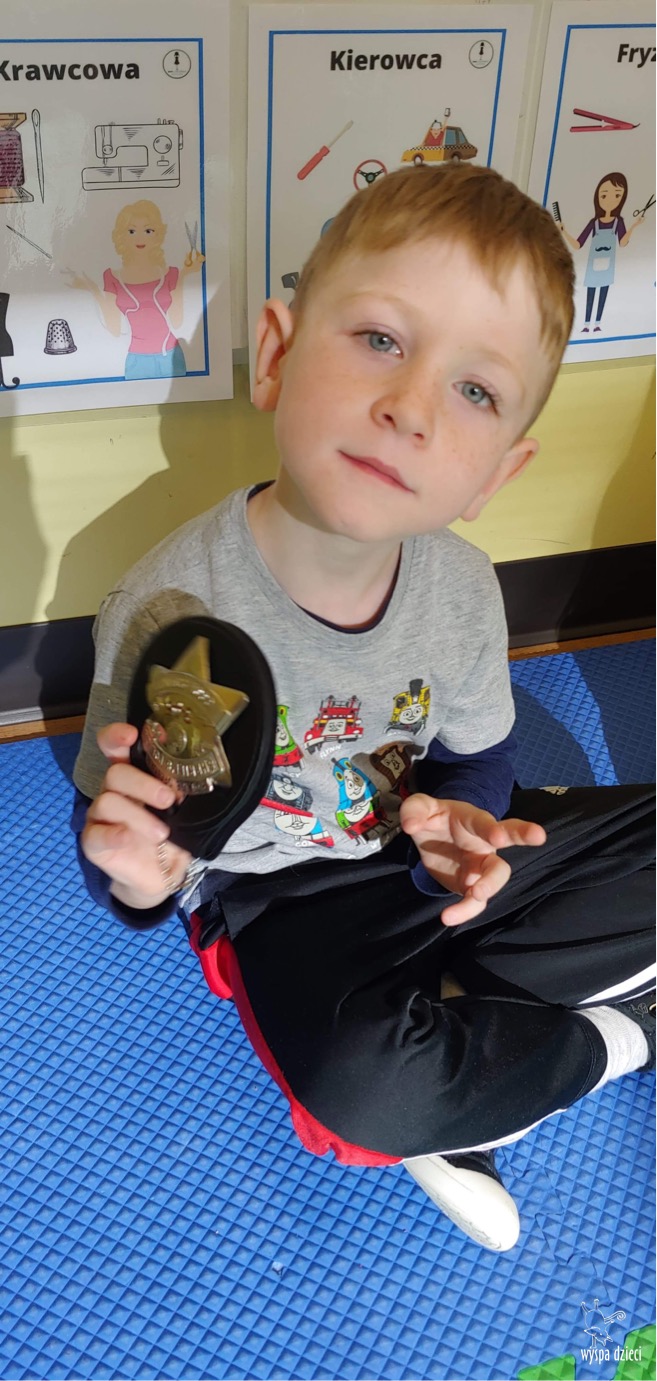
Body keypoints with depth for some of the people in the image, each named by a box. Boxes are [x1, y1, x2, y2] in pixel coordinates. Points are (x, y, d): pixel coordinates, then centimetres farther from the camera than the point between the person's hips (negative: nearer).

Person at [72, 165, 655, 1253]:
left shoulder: (462, 586, -14)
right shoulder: (168, 607, -27)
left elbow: (478, 756, 3)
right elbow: (123, 865, -15)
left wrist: (460, 823, -22)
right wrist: (143, 876, -40)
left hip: (423, 850, 5)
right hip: (278, 888, -4)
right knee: (361, 1080, -33)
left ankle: (447, 1020, -5)